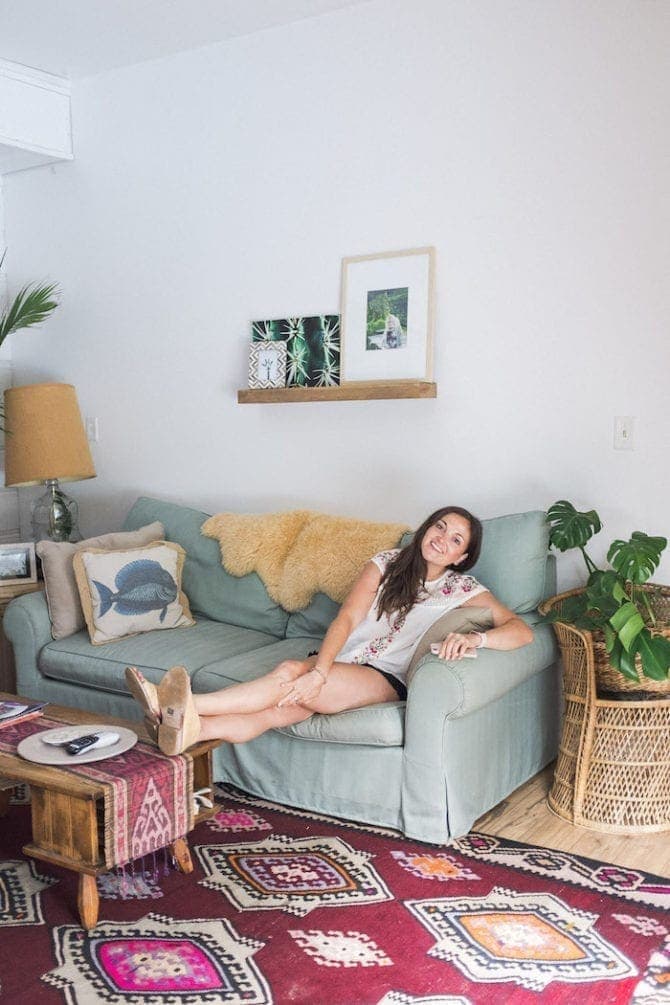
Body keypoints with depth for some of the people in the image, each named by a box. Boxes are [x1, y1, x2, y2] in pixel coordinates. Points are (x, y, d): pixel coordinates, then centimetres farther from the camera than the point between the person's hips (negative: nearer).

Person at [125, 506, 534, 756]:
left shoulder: (464, 590, 5)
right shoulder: (388, 563, 8)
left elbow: (522, 630, -6)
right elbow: (346, 620, -5)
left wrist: (475, 637, -27)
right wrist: (319, 670, -22)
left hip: (386, 679, -3)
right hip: (339, 661, 3)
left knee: (290, 676, -32)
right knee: (285, 707, -32)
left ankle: (190, 706, -46)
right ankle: (188, 727, -54)